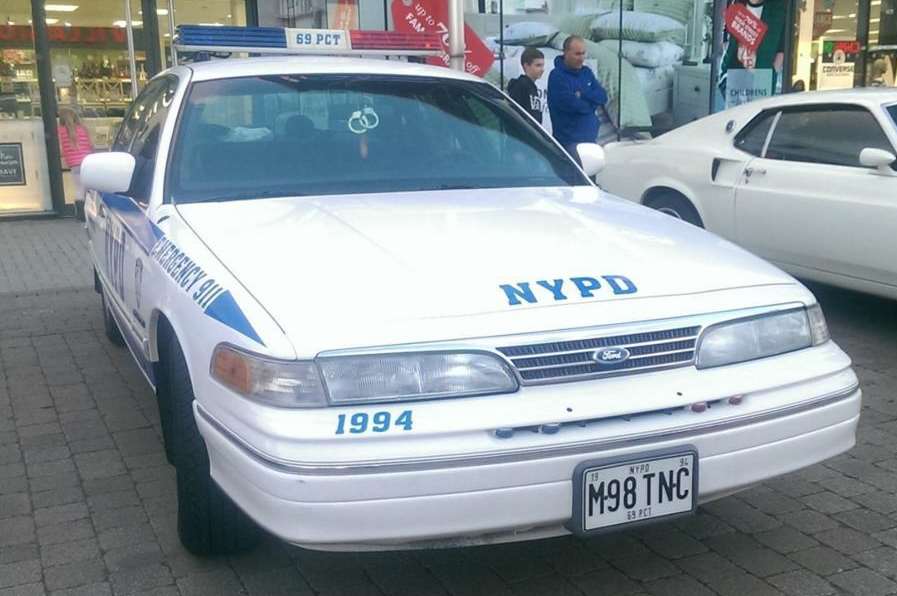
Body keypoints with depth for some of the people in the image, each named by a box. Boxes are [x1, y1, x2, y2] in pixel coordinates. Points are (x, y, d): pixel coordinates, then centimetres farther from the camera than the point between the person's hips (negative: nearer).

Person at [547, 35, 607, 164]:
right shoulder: (557, 76, -10)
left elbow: (603, 97, 3)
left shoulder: (587, 72, 13)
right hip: (569, 139, -7)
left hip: (590, 137, 7)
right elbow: (571, 104, -20)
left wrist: (582, 95, -13)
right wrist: (591, 104, -4)